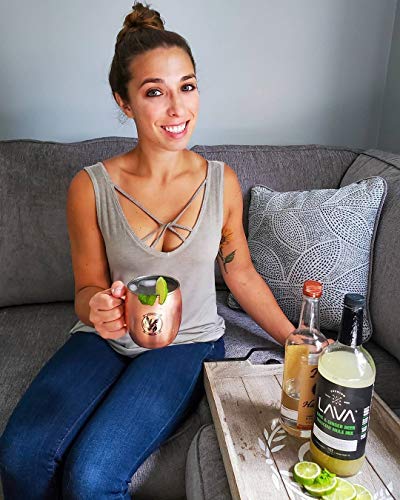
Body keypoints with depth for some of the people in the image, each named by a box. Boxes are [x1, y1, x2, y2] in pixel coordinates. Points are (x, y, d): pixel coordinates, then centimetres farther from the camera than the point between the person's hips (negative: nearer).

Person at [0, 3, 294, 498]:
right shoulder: (90, 187, -8)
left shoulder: (221, 182, -5)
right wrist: (96, 308, -25)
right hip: (106, 339, 1)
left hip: (187, 344, 0)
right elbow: (88, 288, -1)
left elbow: (241, 274, 6)